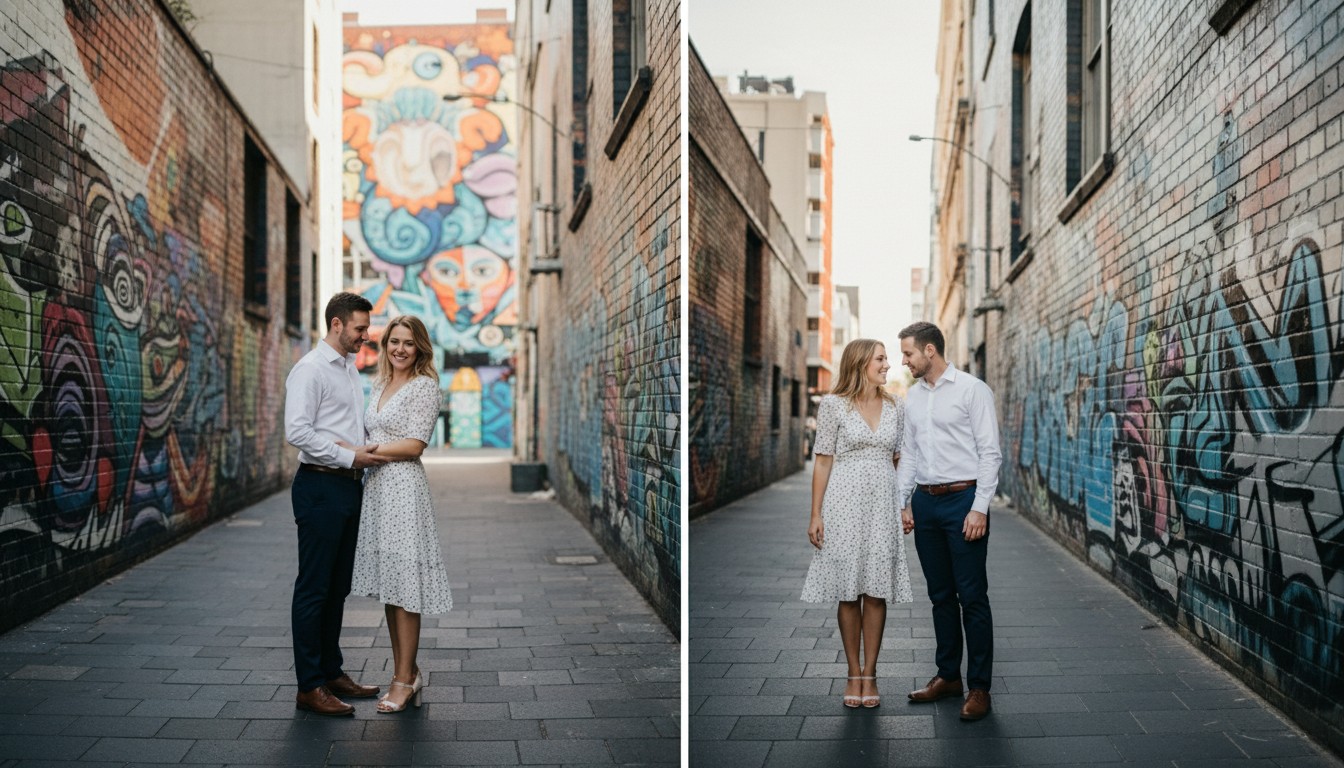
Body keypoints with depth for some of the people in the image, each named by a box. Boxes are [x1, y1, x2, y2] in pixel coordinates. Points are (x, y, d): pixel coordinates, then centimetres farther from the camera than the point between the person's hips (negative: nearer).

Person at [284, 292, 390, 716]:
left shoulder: (351, 368, 17)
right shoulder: (310, 370, -11)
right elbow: (297, 432, -20)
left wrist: (367, 450, 7)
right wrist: (350, 457, -19)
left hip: (349, 486, 9)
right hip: (320, 486, -9)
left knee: (338, 586, 15)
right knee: (314, 588, -4)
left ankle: (331, 672, 25)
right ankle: (309, 686, 1)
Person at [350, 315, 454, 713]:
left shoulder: (425, 386, -6)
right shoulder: (379, 385, 17)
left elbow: (414, 445, -13)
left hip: (403, 486, -8)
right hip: (376, 486, 8)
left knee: (403, 584, -5)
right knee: (387, 584, 9)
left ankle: (404, 680, 1)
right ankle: (407, 672, 18)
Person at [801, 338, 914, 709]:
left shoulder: (894, 407, 10)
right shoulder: (833, 405, -2)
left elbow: (899, 459, 16)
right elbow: (823, 460, -3)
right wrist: (816, 515, -7)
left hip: (882, 504, 3)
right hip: (845, 503, -3)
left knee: (877, 591, 3)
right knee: (848, 591, 2)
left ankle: (870, 675, 11)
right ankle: (853, 675, 11)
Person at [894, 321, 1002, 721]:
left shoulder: (972, 390, -6)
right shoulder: (913, 396, 12)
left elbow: (990, 452, -9)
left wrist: (980, 508, -15)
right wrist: (905, 502, 10)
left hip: (962, 499, -6)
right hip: (925, 502, 6)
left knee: (972, 596, -3)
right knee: (940, 595, 12)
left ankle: (979, 686, 4)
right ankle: (948, 676, 22)